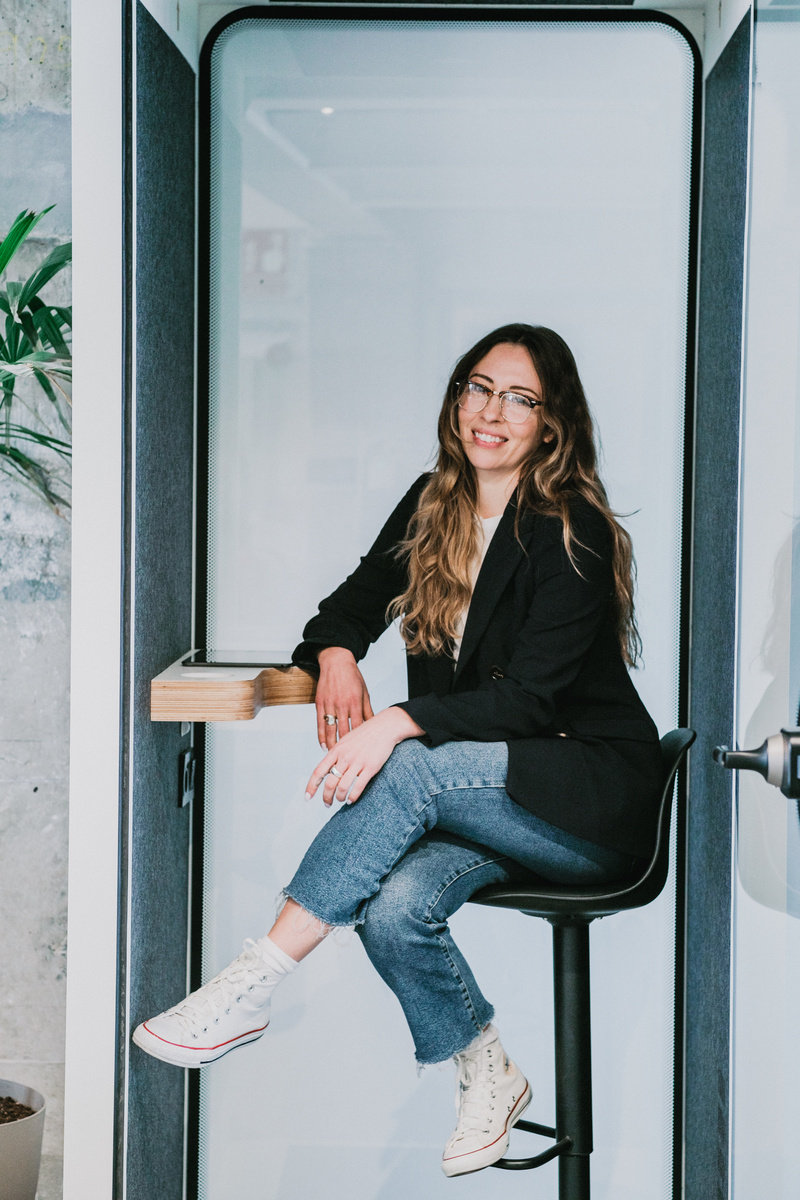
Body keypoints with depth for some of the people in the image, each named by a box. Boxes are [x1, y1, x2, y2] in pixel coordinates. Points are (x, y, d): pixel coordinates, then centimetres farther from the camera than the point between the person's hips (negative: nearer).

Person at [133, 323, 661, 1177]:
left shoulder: (572, 531, -14)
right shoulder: (433, 505, 7)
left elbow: (530, 695, -21)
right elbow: (355, 601, 15)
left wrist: (401, 724, -34)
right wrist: (337, 656, -10)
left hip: (591, 800, -5)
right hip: (484, 796, 5)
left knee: (413, 768, -33)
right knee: (393, 907, -27)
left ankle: (249, 989, -29)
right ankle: (485, 1074, -1)